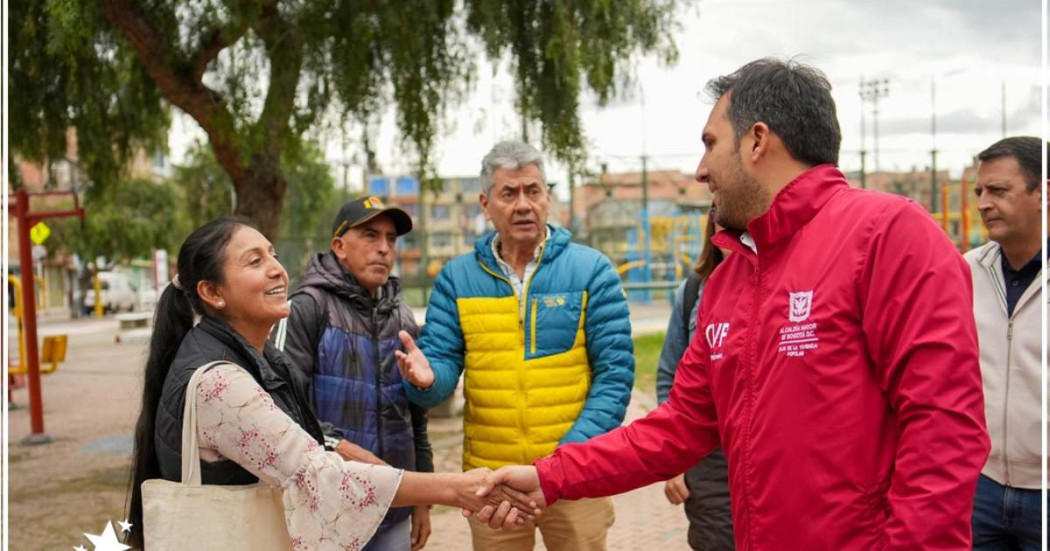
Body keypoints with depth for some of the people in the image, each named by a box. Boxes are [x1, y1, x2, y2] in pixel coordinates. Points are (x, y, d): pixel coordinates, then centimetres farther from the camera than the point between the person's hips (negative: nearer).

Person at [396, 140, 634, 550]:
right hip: (490, 480, 2)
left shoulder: (591, 271, -2)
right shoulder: (457, 278, 4)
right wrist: (426, 378, -22)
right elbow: (442, 361, 2)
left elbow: (615, 372, -5)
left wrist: (576, 450, -16)